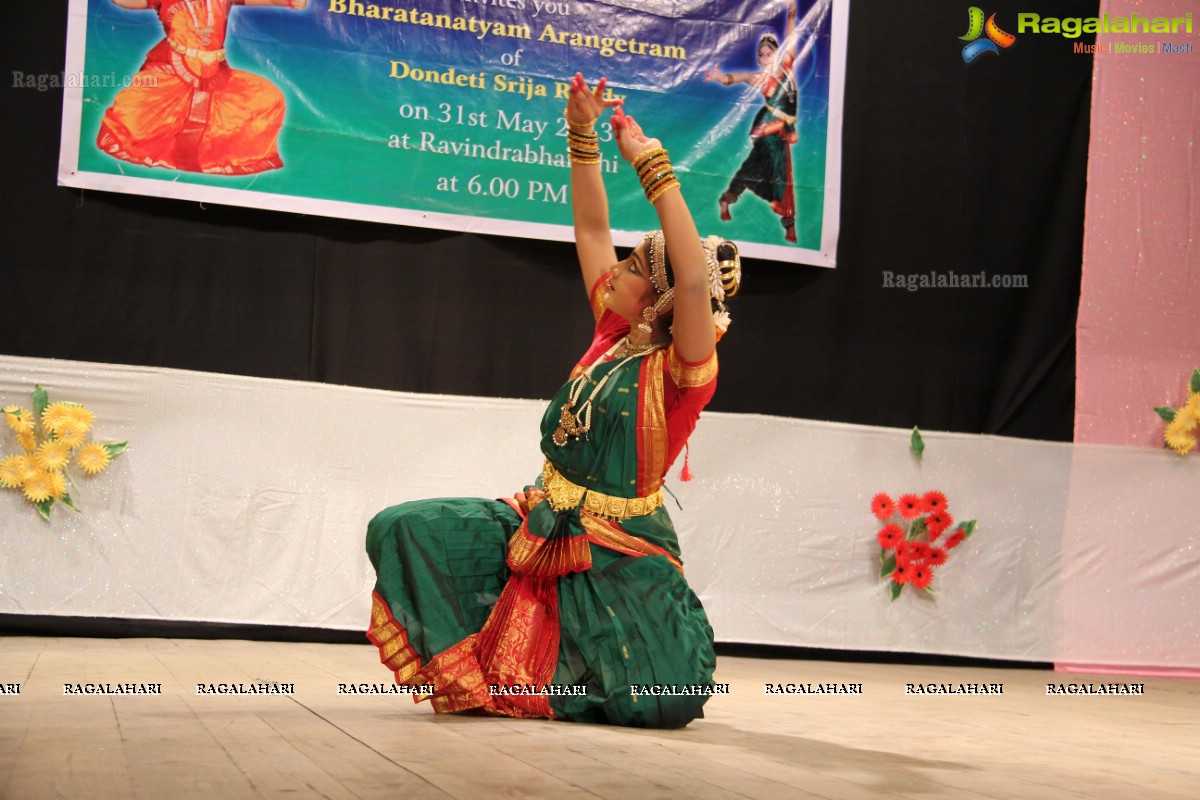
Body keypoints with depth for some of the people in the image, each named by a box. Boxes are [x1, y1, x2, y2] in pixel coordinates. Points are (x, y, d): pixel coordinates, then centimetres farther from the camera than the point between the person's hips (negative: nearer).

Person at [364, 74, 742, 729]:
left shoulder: (684, 369, -15)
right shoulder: (613, 336, 5)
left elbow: (695, 280, -34)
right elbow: (591, 230, 9)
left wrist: (651, 163, -34)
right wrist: (582, 136, 2)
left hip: (619, 555, -6)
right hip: (542, 525, 6)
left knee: (662, 703, -18)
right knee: (402, 529, -4)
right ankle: (480, 660, 7)